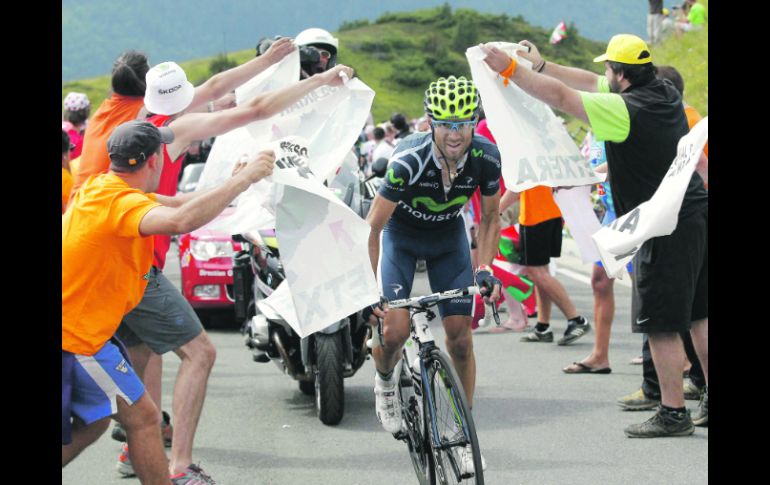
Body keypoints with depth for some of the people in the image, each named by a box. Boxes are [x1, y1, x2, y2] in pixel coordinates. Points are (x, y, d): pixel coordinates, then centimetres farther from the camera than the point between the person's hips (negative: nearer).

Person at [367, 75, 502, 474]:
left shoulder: (486, 157, -25)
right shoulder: (409, 160, -36)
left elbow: (489, 217, -6)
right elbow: (372, 228, -27)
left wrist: (485, 270, -16)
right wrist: (370, 289, -30)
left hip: (449, 237, 3)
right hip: (401, 235, -2)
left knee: (460, 339, -4)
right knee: (395, 331, -19)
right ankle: (385, 382, 17)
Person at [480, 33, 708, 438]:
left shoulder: (626, 111, -19)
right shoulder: (665, 94, 7)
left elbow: (561, 97, -20)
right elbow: (590, 83, 16)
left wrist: (509, 69, -16)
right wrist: (540, 64, 17)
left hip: (665, 230, -9)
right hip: (695, 215, 9)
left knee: (661, 325, -2)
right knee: (699, 317, 14)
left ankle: (673, 412, 1)